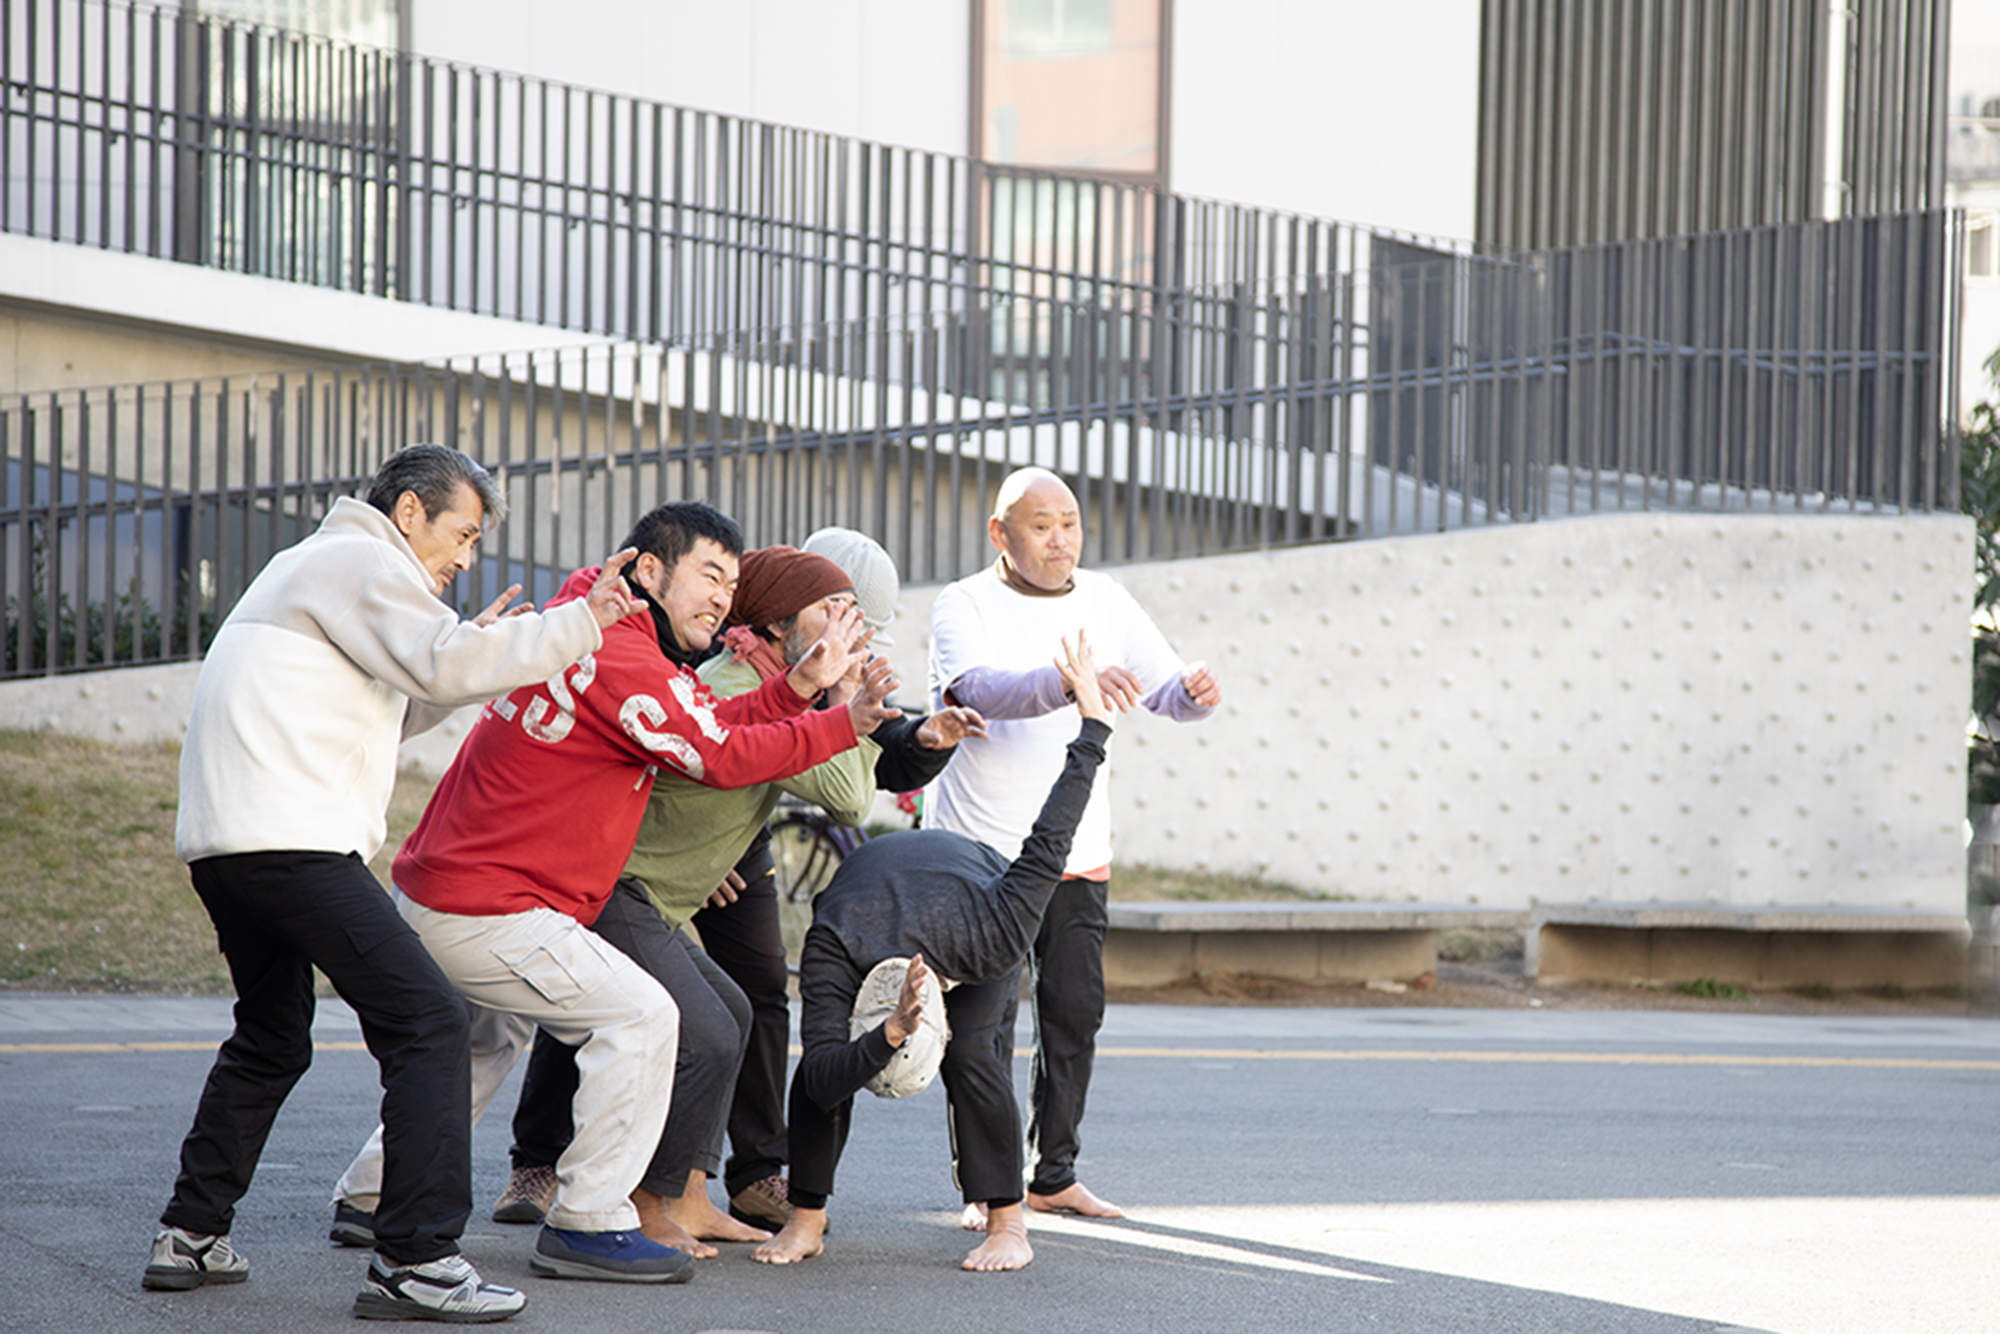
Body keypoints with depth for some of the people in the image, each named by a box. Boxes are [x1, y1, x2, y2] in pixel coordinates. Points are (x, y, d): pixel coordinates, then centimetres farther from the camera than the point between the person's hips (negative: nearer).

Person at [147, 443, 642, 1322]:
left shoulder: (316, 564, 29)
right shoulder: (357, 561, -3)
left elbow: (383, 712, 30)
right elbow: (446, 662, -17)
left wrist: (475, 653, 20)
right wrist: (578, 625, -11)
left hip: (222, 845, 11)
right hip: (288, 843, -11)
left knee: (272, 1041, 26)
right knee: (427, 1022, -12)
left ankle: (191, 1234, 29)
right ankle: (414, 1259, -18)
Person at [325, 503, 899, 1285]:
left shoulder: (586, 638, 15)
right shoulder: (618, 661, -19)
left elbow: (710, 725, 9)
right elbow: (723, 757, -17)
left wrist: (800, 685, -3)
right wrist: (844, 727, -11)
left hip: (427, 894, 11)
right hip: (484, 913, -11)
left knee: (485, 1038, 32)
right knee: (640, 1017, -11)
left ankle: (373, 1197, 37)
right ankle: (587, 1224, -10)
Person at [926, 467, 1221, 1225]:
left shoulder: (1104, 603, 7)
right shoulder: (964, 607, -8)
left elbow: (1165, 692, 8)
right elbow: (980, 687, -27)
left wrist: (1194, 692, -18)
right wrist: (1072, 681, -44)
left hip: (1076, 853, 4)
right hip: (976, 850, -4)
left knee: (1075, 1012, 5)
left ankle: (1052, 1174, 16)